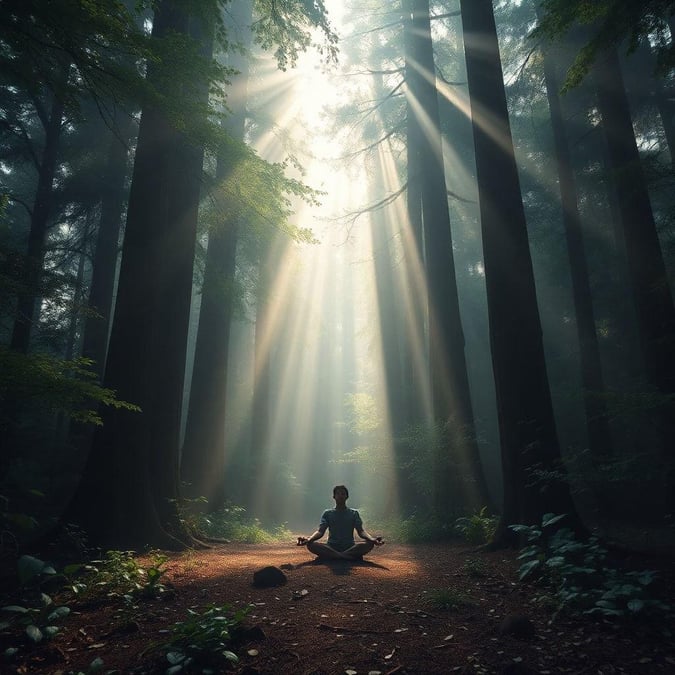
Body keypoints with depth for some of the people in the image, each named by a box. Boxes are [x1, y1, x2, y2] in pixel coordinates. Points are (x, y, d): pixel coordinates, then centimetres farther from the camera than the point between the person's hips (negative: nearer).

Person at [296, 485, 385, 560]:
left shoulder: (354, 513, 11)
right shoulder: (327, 513, 10)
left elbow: (361, 531, -1)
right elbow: (320, 531, -2)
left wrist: (372, 538, -25)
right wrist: (309, 538, -26)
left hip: (350, 548, 0)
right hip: (331, 548, 0)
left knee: (369, 543, -28)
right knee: (311, 544, -29)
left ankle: (333, 556, -32)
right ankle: (349, 557, -32)